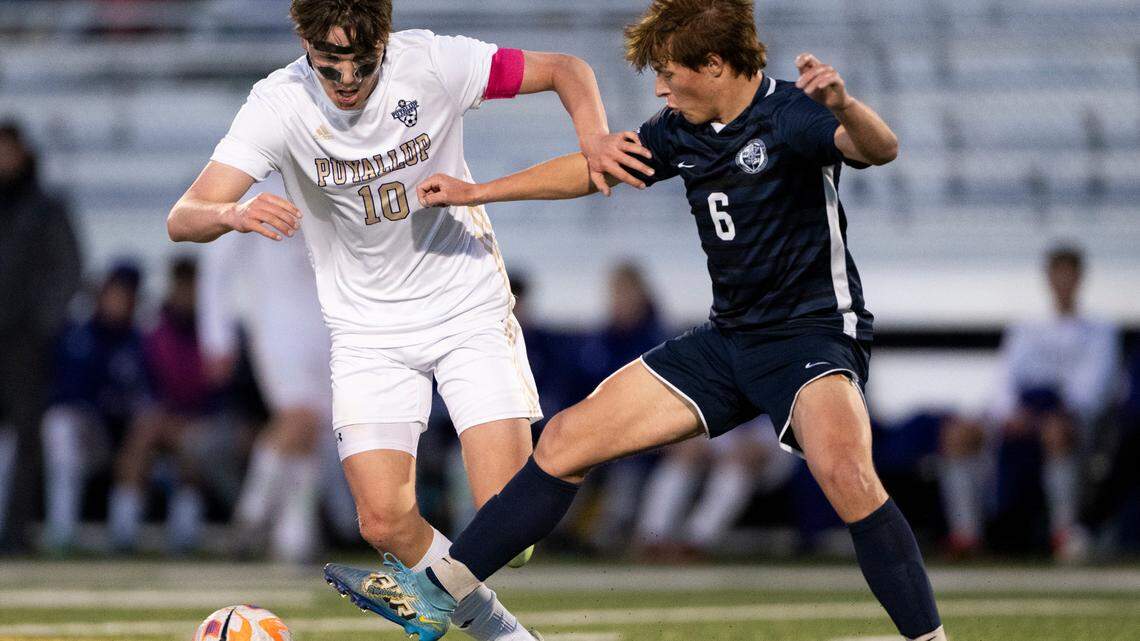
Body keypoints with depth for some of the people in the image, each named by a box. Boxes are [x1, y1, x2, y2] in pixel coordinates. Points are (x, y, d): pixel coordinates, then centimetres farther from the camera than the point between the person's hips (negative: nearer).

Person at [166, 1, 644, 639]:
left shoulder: (432, 64, -17)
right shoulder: (279, 102, -17)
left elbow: (567, 70, -4)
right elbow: (183, 219, -22)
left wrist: (594, 137, -25)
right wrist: (233, 214, -45)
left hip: (470, 306, 0)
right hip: (368, 329, 0)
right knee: (386, 523, -12)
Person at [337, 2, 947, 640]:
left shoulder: (789, 114, -16)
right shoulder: (682, 132, 6)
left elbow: (880, 148, -35)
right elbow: (594, 168, 22)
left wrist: (844, 106, -57)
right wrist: (478, 192, 28)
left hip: (814, 333, -8)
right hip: (729, 339, 8)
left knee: (843, 470, -37)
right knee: (568, 439, 6)